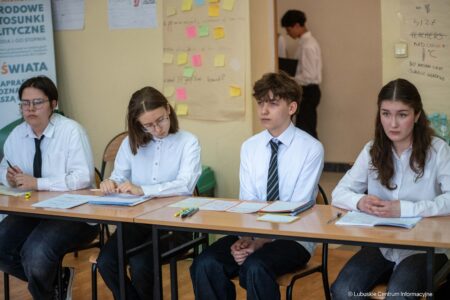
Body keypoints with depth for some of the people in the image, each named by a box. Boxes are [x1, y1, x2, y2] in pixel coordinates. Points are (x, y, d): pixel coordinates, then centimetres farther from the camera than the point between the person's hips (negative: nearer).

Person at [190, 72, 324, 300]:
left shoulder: (311, 149, -7)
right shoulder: (249, 147, 7)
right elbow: (247, 202, 1)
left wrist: (260, 242, -22)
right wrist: (244, 238, -19)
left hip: (293, 237, -4)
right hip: (252, 232, 4)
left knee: (254, 267, -34)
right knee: (205, 264, -21)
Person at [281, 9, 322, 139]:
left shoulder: (308, 46, -19)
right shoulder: (306, 42, 11)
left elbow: (309, 76, -23)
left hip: (308, 92, -10)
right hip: (306, 91, 10)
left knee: (306, 131, -5)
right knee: (304, 130, 13)